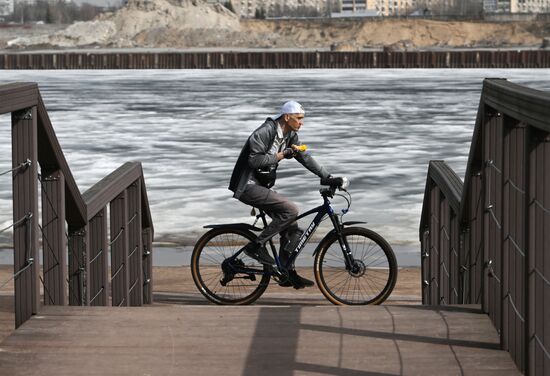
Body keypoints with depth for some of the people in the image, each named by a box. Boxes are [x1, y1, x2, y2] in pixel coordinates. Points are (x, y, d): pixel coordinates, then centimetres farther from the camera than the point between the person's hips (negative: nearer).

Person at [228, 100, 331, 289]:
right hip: (248, 186, -9)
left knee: (292, 227, 3)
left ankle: (287, 273, 11)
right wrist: (281, 155, -24)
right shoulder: (265, 132, -19)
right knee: (291, 210, -24)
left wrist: (328, 177, 2)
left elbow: (306, 158, 10)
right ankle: (256, 245, -15)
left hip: (263, 186, 9)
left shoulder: (291, 136, 8)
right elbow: (254, 160, -24)